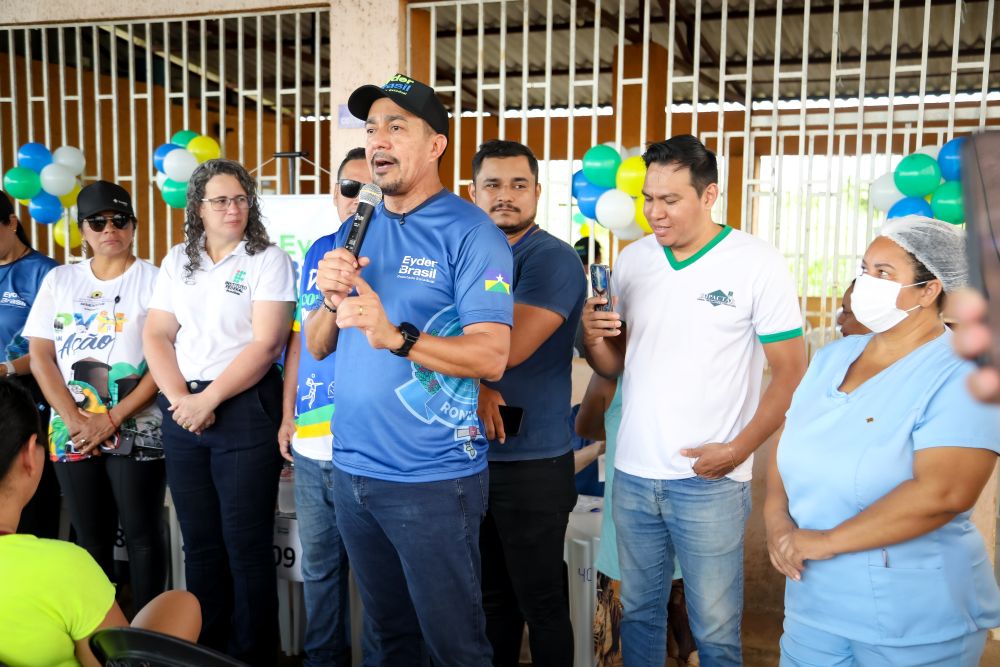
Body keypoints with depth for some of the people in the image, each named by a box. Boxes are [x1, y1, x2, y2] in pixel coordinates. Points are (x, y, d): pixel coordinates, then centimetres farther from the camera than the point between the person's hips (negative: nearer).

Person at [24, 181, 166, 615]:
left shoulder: (154, 280, -2)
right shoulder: (58, 280, 9)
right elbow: (40, 356, 5)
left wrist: (112, 419, -12)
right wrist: (75, 420, -7)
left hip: (135, 432, -3)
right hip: (71, 435, 3)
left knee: (141, 534, 1)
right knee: (91, 539, 11)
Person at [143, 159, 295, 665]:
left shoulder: (269, 260, -4)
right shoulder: (177, 261, 11)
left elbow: (265, 344, -12)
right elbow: (156, 335, 7)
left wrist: (208, 400, -13)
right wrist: (179, 399, -7)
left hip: (245, 410, -5)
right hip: (182, 411, 5)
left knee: (245, 543, 0)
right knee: (199, 540, 12)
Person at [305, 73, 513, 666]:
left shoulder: (469, 232, -11)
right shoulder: (357, 231, 9)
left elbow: (492, 356, -20)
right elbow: (317, 347, 9)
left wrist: (395, 336, -32)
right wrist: (332, 299, -12)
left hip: (433, 478, -6)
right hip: (353, 469, 6)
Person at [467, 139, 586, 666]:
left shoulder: (553, 258, -12)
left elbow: (508, 348, -23)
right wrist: (474, 387, -19)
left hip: (533, 461, -6)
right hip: (471, 453, 6)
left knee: (540, 602, 9)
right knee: (490, 594, 20)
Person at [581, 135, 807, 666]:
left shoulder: (757, 263, -6)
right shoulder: (631, 260, 6)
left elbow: (791, 373, -5)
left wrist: (738, 450, -14)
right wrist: (595, 341, -11)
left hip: (709, 478, -4)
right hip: (633, 473, 4)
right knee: (638, 610, 16)